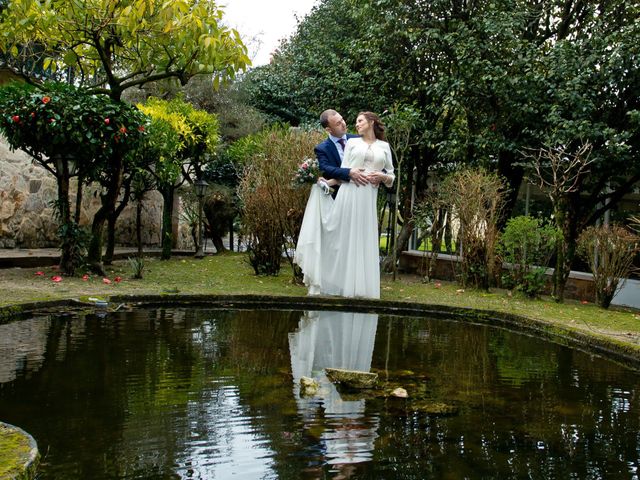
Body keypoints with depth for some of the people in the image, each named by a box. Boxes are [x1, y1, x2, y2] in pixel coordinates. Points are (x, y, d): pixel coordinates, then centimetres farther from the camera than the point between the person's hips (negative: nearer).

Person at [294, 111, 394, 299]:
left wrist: (382, 176, -6)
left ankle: (359, 287, 8)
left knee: (363, 241, 2)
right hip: (349, 193, 0)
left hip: (369, 199, 1)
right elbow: (343, 171, 7)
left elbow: (391, 177, 14)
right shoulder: (352, 142, 13)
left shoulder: (384, 146, 15)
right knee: (342, 238, -2)